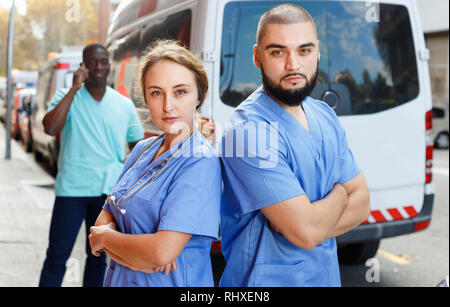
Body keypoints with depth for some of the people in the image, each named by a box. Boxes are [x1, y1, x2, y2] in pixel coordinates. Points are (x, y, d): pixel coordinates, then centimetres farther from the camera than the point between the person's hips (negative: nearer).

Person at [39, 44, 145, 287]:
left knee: (98, 256, 11)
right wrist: (74, 89, -16)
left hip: (110, 191, 3)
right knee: (57, 255, -1)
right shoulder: (67, 97, 0)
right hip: (72, 187, -2)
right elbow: (50, 128, -18)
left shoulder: (124, 105, 7)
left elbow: (138, 144, 19)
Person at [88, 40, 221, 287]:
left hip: (170, 281, -6)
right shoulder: (142, 150, 2)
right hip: (120, 278, 7)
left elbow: (162, 252, -27)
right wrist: (141, 258, -19)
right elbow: (105, 220, 1)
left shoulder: (200, 163, -20)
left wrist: (105, 237, -10)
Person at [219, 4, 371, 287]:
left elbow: (361, 203, 2)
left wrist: (307, 221, -17)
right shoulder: (249, 129, -24)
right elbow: (306, 232, -26)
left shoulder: (326, 116, 1)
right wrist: (338, 194, -6)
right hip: (268, 279, -7)